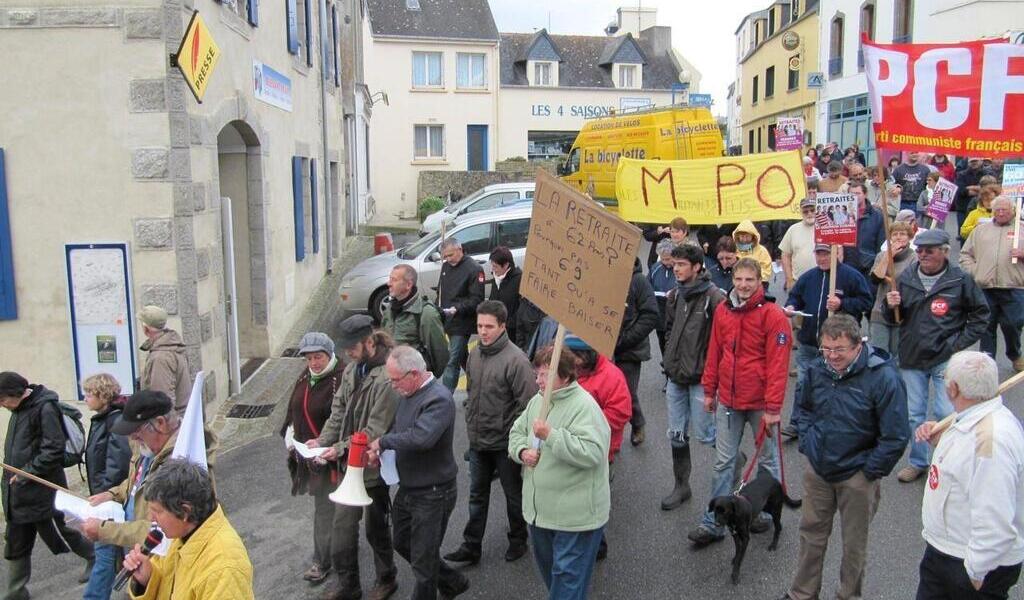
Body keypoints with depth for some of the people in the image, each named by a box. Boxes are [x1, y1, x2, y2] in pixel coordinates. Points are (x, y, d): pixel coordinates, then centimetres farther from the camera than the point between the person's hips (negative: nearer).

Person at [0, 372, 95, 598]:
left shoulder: (45, 408, -19)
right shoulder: (19, 408, 8)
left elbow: (54, 449, -22)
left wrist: (27, 472, -20)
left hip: (40, 489, -8)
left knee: (56, 533, 6)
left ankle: (96, 557, 27)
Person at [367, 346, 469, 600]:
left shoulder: (439, 399, -25)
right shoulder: (408, 394, 4)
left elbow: (421, 437, -39)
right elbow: (397, 427, 16)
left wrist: (383, 441, -24)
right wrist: (380, 452, -4)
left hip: (433, 493, -10)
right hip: (407, 488, 10)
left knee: (423, 560, 5)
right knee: (402, 543, 25)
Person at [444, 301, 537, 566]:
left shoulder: (516, 360, -22)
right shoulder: (475, 354, 1)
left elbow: (528, 404, -21)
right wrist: (471, 421, 13)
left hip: (505, 443, -6)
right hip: (477, 442, 6)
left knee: (514, 495, 15)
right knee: (477, 495, 17)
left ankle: (517, 541, 35)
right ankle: (471, 547, 28)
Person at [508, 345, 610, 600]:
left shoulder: (584, 406, -20)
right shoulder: (537, 400, 6)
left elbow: (592, 453, -30)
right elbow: (516, 432, 16)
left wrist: (551, 435, -31)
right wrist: (522, 451, -5)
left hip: (575, 514, -8)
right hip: (539, 509, 8)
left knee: (567, 573, 0)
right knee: (547, 566, 25)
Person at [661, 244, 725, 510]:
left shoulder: (713, 296, -16)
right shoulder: (676, 294, 8)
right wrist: (669, 359, 13)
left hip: (700, 377, -7)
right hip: (676, 377, 7)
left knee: (703, 434, 2)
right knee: (677, 435, 12)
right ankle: (681, 486, 26)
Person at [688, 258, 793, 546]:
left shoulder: (773, 315, -13)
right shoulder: (722, 310, 3)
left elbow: (778, 363, -15)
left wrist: (773, 406, -17)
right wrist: (709, 390, 11)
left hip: (760, 402, -4)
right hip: (727, 400, 4)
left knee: (767, 459, 14)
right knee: (723, 462, 7)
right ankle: (714, 523, 13)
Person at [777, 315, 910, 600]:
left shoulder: (883, 378, -21)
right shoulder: (816, 370, -5)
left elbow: (896, 436, -17)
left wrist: (871, 472, -13)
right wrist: (807, 445, 6)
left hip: (857, 477, -4)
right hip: (817, 470, 5)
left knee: (854, 543, 13)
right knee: (811, 532, 18)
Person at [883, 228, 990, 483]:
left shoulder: (961, 280, -7)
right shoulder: (906, 278, 2)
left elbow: (981, 315, 3)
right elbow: (893, 319, 9)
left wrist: (960, 342, -5)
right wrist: (890, 306, -13)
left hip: (946, 359, -3)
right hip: (911, 358, 3)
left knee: (947, 414, -2)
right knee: (913, 414, 12)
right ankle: (918, 462, 28)